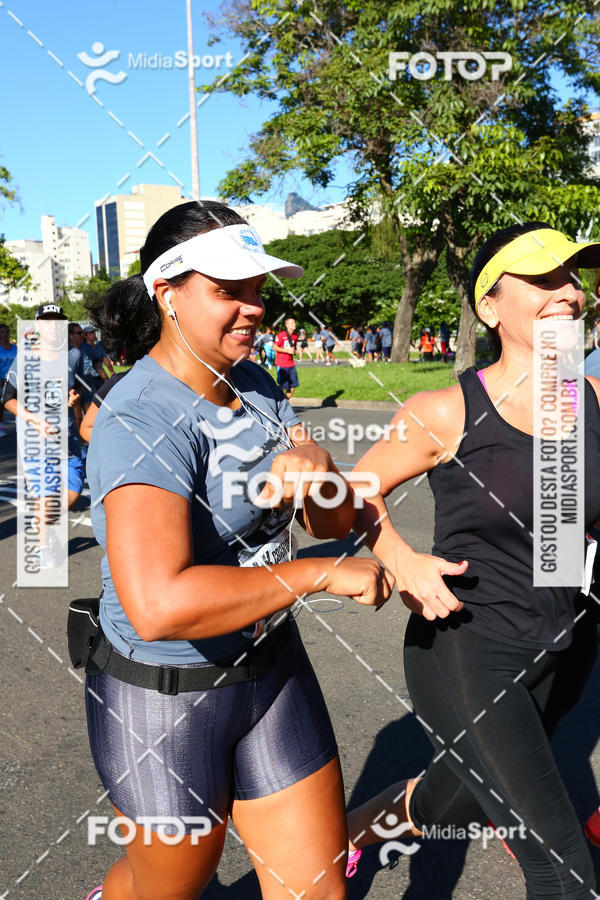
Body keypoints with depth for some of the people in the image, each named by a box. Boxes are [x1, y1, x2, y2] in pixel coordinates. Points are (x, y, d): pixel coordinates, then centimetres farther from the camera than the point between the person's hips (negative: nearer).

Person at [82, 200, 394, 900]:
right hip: (164, 696, -6)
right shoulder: (144, 420, -26)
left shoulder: (256, 389, 1)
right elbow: (158, 606, -40)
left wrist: (314, 468, -20)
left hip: (271, 666, 6)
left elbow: (333, 522, 3)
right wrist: (321, 574, -31)